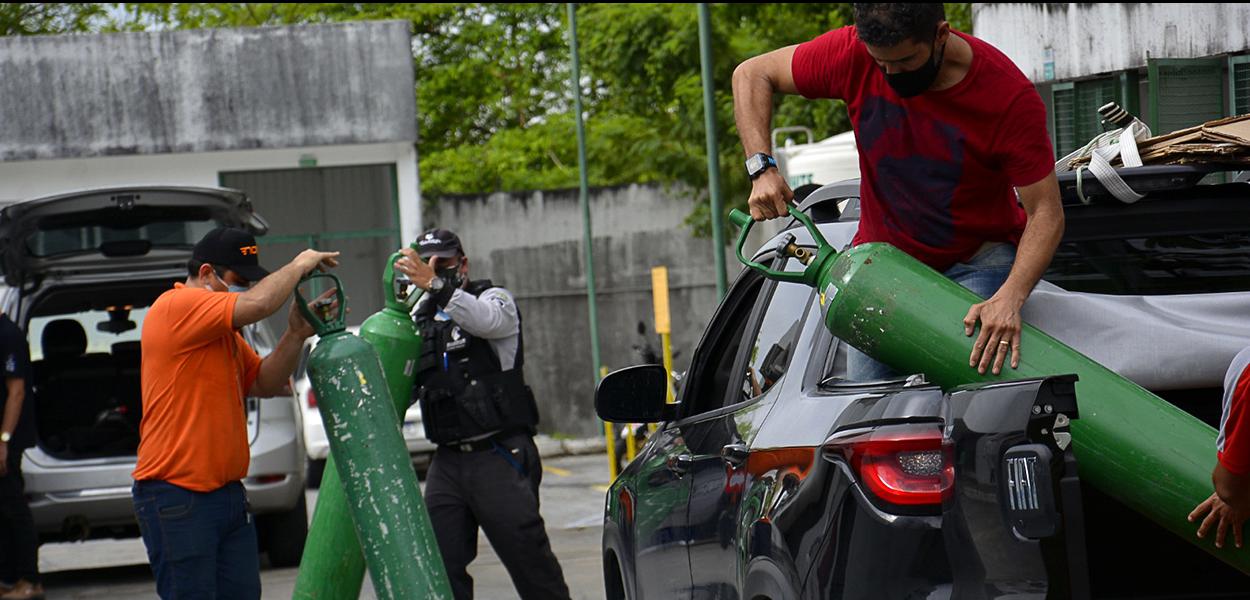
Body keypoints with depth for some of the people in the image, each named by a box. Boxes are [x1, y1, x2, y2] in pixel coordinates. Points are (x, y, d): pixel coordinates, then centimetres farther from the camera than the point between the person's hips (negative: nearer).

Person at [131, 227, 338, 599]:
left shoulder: (224, 332, 20)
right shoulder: (175, 307, -11)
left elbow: (264, 384, 19)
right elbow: (258, 304, -22)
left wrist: (295, 335, 4)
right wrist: (299, 265, -5)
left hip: (228, 494, 9)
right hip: (177, 497, -9)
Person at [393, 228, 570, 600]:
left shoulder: (494, 298, 1)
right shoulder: (421, 321, 17)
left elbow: (488, 320, -25)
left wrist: (436, 285, -37)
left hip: (500, 457, -5)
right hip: (448, 461, 5)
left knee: (528, 556, -3)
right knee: (440, 562, -2)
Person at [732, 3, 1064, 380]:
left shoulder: (1011, 97, -21)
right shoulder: (854, 55, -14)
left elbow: (1046, 213, -19)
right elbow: (752, 74, 0)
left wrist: (1009, 299, -35)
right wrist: (761, 169, -15)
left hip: (979, 261, -3)